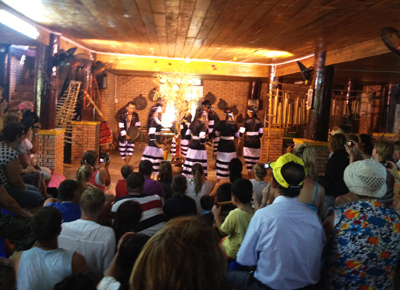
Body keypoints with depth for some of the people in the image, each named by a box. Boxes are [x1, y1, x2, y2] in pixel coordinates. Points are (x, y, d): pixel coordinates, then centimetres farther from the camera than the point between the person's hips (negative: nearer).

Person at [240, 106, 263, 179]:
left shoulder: (246, 121, -7)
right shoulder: (259, 121, -1)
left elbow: (241, 132, -7)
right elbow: (261, 133, 5)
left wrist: (240, 137, 12)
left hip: (247, 143, -2)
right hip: (256, 143, 2)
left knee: (248, 160, 5)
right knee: (255, 159, 11)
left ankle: (250, 177, 6)